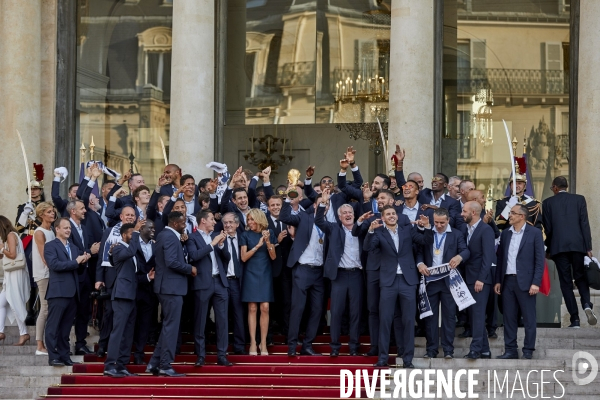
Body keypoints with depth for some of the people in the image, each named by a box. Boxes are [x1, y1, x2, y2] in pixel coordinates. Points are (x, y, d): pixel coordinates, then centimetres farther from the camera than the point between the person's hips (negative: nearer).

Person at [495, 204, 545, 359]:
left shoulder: (534, 233, -2)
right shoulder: (506, 233, 12)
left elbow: (540, 260, -5)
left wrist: (536, 283, -12)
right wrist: (498, 281, 10)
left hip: (525, 282, -5)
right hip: (508, 281, 5)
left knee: (529, 319, 0)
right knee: (509, 318, 6)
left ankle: (528, 351, 5)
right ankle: (510, 350, 12)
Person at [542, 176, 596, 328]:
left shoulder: (548, 203, 4)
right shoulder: (579, 199, 6)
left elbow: (547, 228, 4)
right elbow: (584, 224, 1)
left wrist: (548, 249, 14)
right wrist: (588, 247, 1)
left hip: (558, 247, -1)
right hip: (578, 245, 1)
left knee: (566, 282, 2)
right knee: (581, 277, 12)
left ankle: (575, 319, -5)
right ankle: (587, 305, -16)